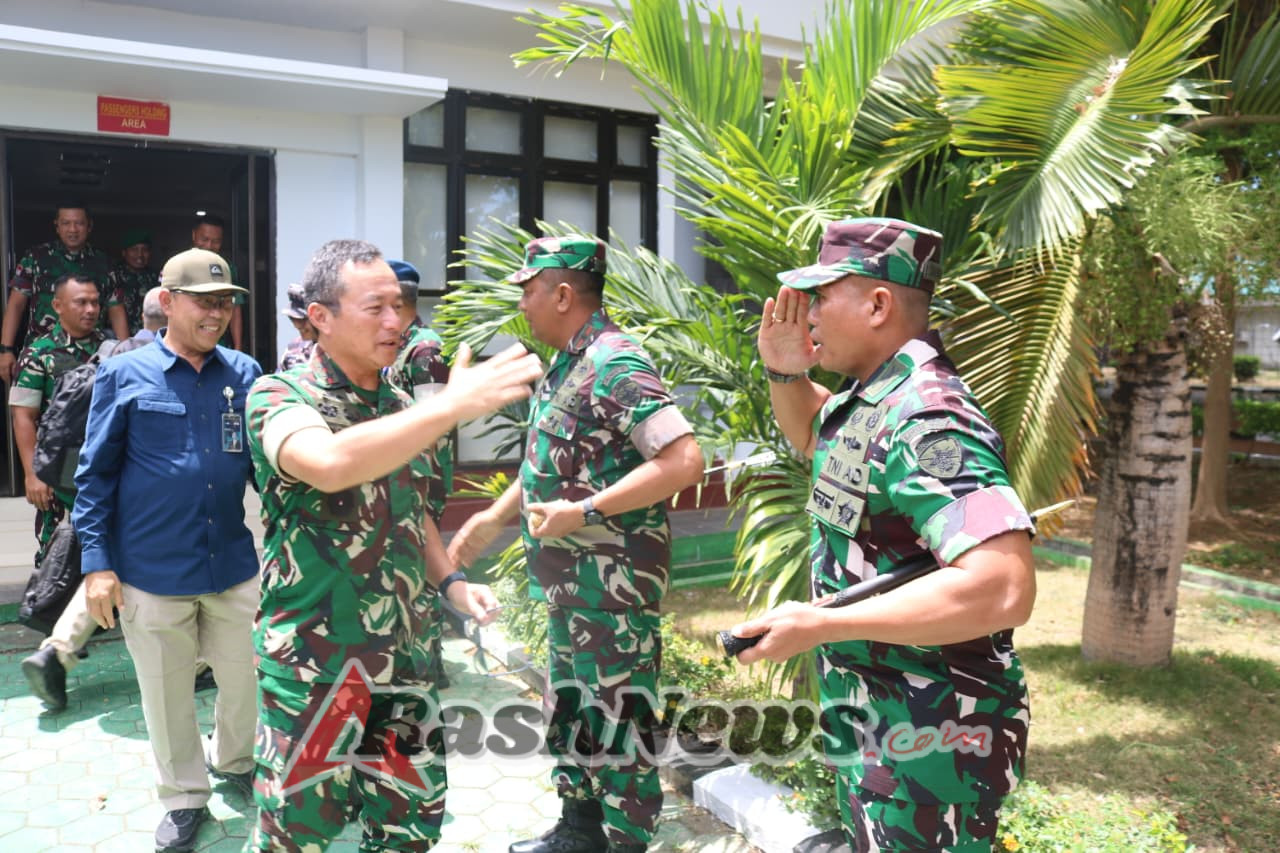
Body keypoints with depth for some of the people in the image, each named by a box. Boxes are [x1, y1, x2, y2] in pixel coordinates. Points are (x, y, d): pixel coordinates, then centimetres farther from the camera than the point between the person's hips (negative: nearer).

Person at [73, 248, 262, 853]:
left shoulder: (245, 373, 2)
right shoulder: (124, 374, -5)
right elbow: (97, 473, -2)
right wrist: (96, 562, -6)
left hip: (234, 565, 2)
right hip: (152, 572, -2)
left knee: (245, 679, 15)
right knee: (167, 694, 13)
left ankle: (234, 763, 43)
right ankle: (184, 798, 35)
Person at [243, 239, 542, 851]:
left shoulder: (401, 407, 7)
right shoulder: (279, 397, -13)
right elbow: (330, 464, -37)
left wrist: (450, 582, 5)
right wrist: (454, 405, -38)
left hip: (401, 648, 6)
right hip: (314, 654, -5)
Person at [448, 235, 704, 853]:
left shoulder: (615, 364, -20)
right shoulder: (567, 363, 11)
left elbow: (684, 460, -28)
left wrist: (583, 512, -27)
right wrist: (495, 517, 17)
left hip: (612, 582, -10)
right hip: (571, 579, 10)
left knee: (618, 715, 4)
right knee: (570, 703, 21)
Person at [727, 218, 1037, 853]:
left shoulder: (927, 419, -27)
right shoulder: (871, 397, 4)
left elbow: (1003, 589, -36)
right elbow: (813, 436, 27)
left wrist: (818, 625, -30)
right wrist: (784, 374, 5)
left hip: (924, 744, -9)